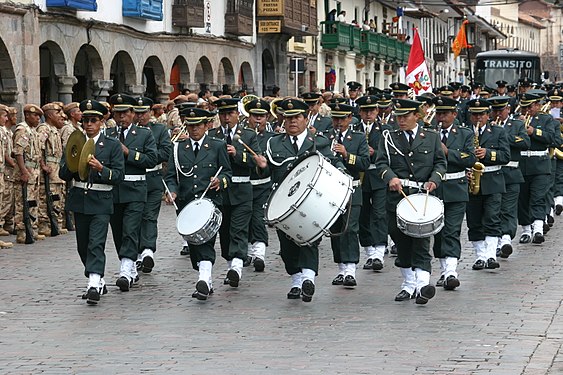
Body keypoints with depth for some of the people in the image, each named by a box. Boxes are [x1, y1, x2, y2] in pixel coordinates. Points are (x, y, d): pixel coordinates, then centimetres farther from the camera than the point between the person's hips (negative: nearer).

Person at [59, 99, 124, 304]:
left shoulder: (112, 145, -1)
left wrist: (100, 168, -21)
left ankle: (94, 285, -22)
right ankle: (99, 282, 24)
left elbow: (118, 175, -5)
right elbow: (63, 174, 5)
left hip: (101, 202, -5)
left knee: (96, 243, -15)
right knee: (83, 246, 11)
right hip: (79, 200, 5)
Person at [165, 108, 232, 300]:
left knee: (206, 239, -20)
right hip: (185, 203, 3)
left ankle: (204, 278, -32)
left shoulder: (218, 146, 8)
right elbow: (171, 176, 9)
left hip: (210, 200, -3)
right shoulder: (178, 148, 13)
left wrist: (220, 181, -15)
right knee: (193, 242, 7)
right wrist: (172, 192, -11)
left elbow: (227, 172, 8)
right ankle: (206, 282, 21)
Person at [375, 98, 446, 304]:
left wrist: (434, 179, -9)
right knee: (401, 242, 8)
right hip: (397, 196, 2)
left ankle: (423, 284, -21)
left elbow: (440, 162, 10)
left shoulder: (431, 137, 11)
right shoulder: (388, 138, 10)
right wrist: (391, 177, -20)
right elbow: (381, 162, 0)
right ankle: (408, 285, 21)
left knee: (421, 241, -12)